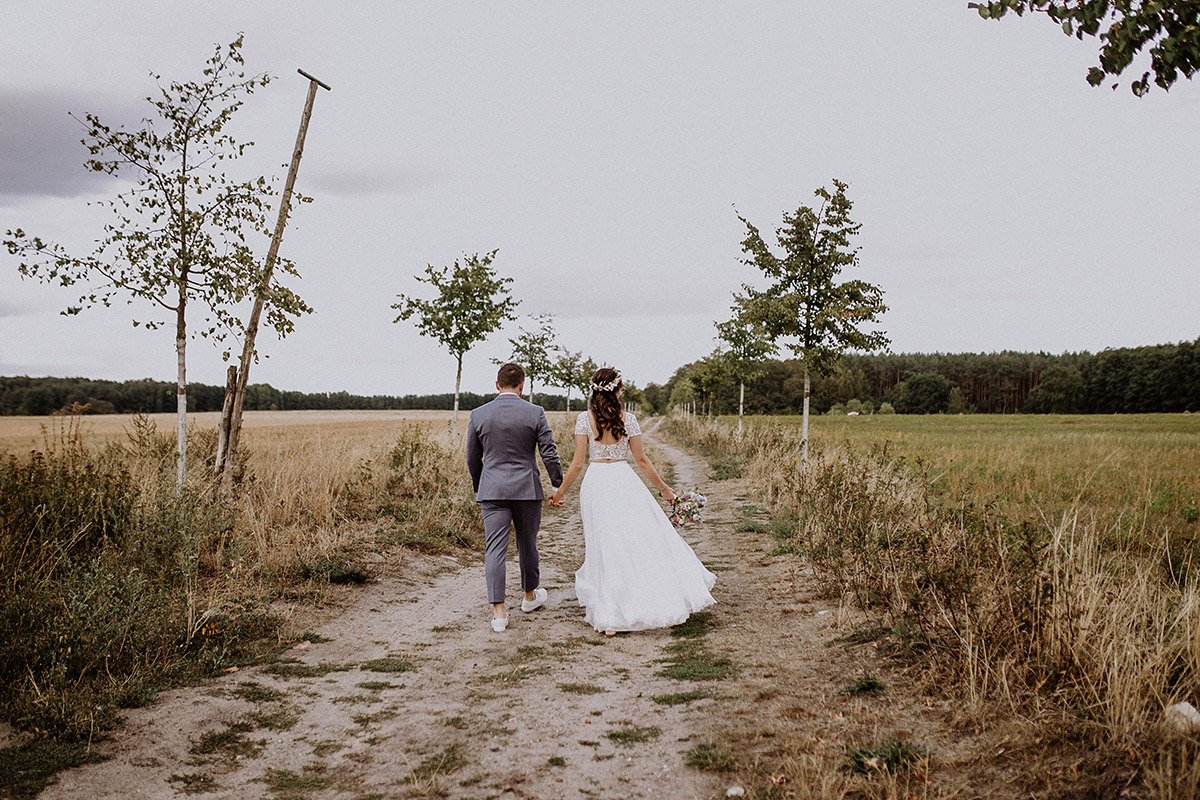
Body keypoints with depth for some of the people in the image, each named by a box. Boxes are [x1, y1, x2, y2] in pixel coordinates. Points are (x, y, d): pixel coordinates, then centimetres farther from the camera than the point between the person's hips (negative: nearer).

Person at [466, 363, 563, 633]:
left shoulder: (478, 415, 0)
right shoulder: (535, 413, -5)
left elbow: (472, 458, 9)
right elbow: (549, 454, -5)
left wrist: (478, 487, 23)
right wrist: (558, 485, 7)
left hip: (492, 490, 0)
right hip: (527, 489, 0)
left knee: (495, 549, -1)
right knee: (527, 544, 16)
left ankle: (499, 612, -6)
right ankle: (530, 595, 35)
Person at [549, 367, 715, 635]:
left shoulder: (585, 419, -4)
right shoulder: (628, 419, -3)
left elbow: (577, 463, -4)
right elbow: (642, 460, 3)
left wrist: (560, 492, 8)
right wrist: (664, 488, 15)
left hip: (595, 483, 1)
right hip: (624, 481, 0)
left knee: (603, 547, 6)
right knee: (644, 541, 9)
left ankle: (608, 617, 7)